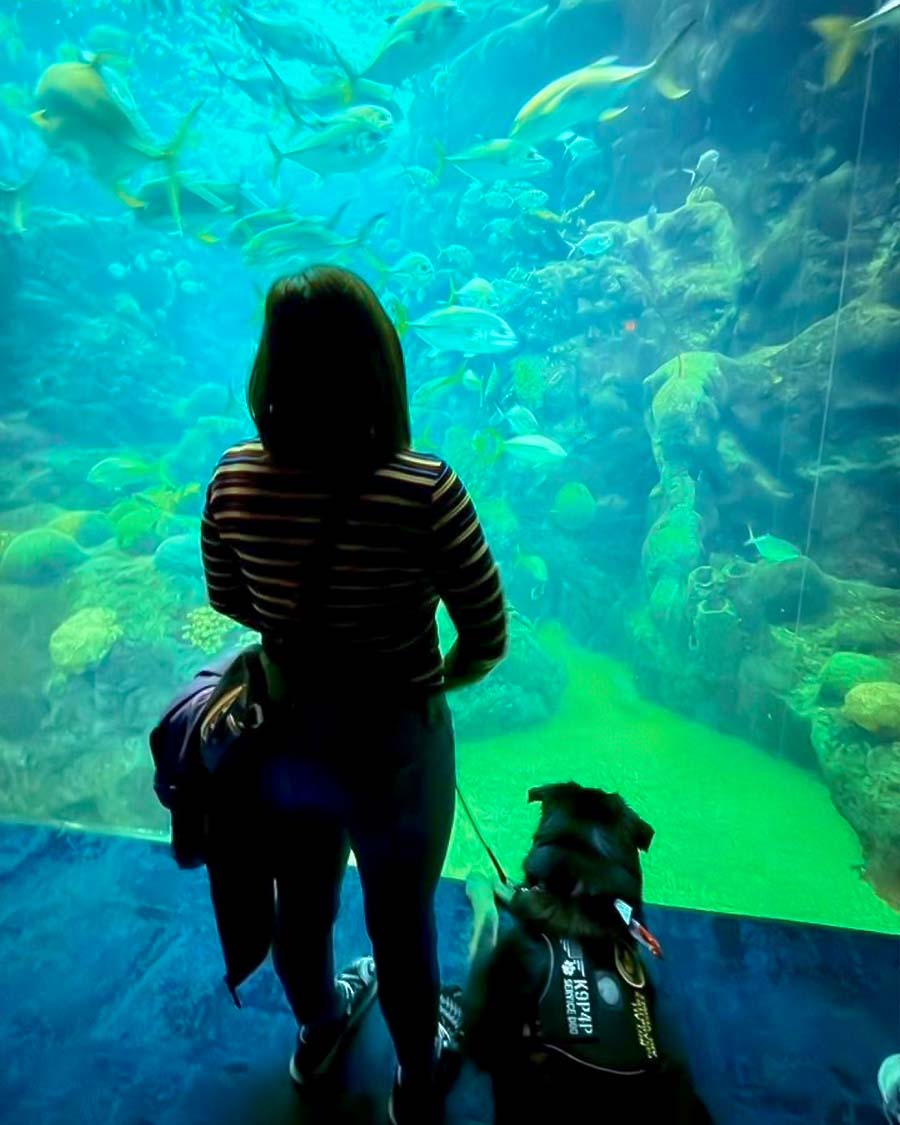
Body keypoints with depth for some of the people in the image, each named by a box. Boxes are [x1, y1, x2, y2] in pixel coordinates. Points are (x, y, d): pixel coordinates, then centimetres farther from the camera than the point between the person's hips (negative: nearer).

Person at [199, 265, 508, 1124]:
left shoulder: (234, 479, -14)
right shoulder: (425, 491, -27)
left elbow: (227, 602, 2)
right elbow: (488, 642, -17)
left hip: (283, 734, 4)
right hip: (391, 748, -3)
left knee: (301, 901, 31)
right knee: (402, 923, 24)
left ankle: (318, 1030, 63)